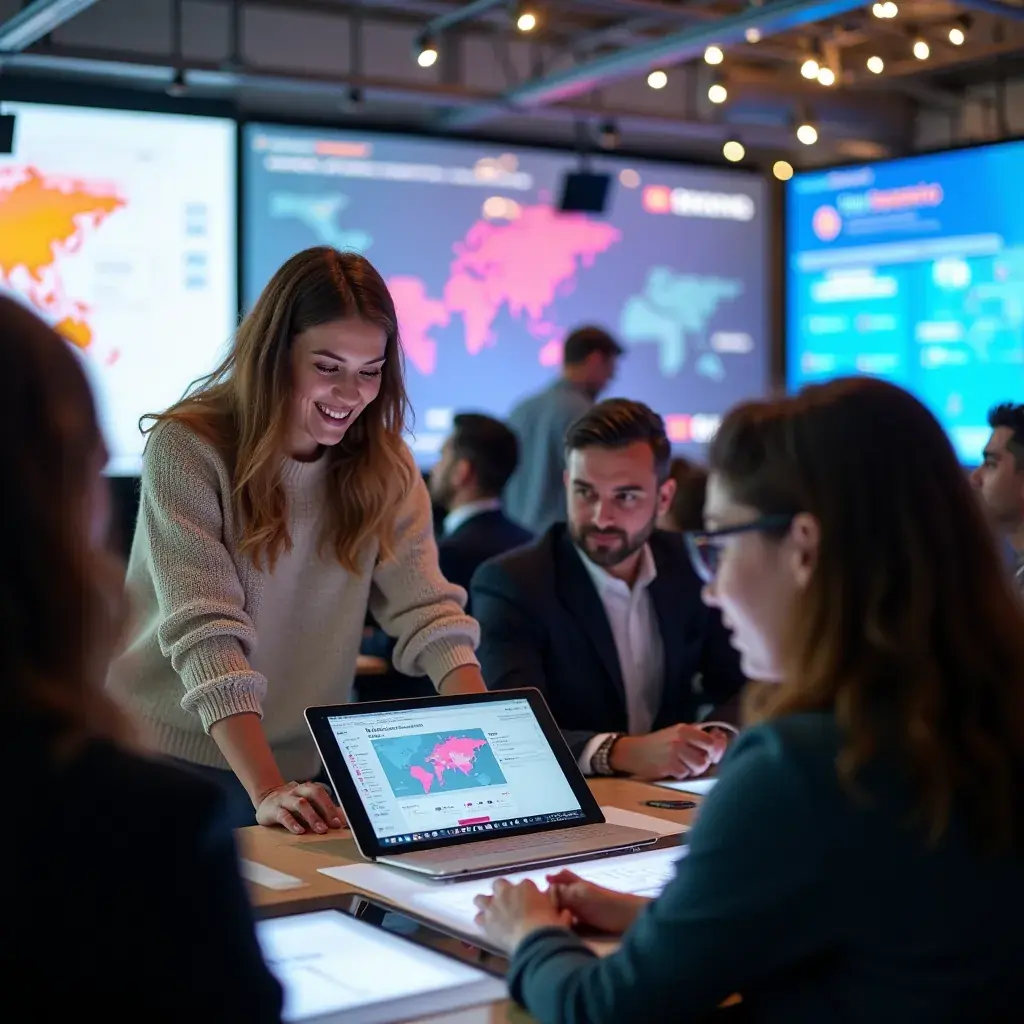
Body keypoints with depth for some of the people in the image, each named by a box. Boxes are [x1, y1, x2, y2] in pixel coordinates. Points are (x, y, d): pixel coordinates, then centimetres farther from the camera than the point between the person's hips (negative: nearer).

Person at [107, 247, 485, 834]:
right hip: (174, 763, -3)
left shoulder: (384, 464, 2)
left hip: (306, 769, 3)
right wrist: (267, 791, -29)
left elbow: (428, 611, -6)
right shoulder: (187, 450, -12)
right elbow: (206, 632, -19)